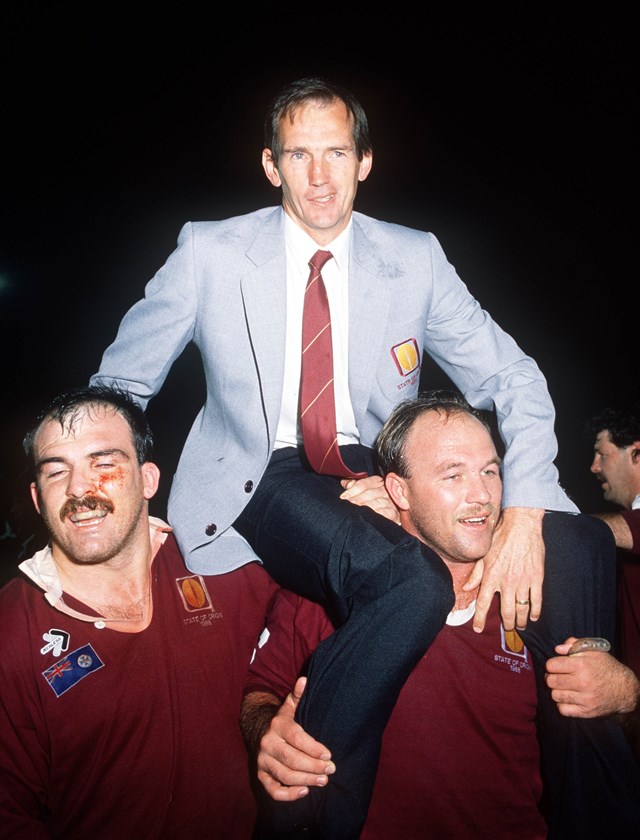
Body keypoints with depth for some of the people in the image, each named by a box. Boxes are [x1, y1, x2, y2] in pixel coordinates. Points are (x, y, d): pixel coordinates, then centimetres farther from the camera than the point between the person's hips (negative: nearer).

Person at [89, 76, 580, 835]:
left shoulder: (416, 259, 4)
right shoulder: (209, 251, 0)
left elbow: (512, 379, 1)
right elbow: (119, 385, 8)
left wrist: (524, 513, -15)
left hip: (374, 482, 5)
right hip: (260, 482, -4)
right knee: (416, 580, -31)